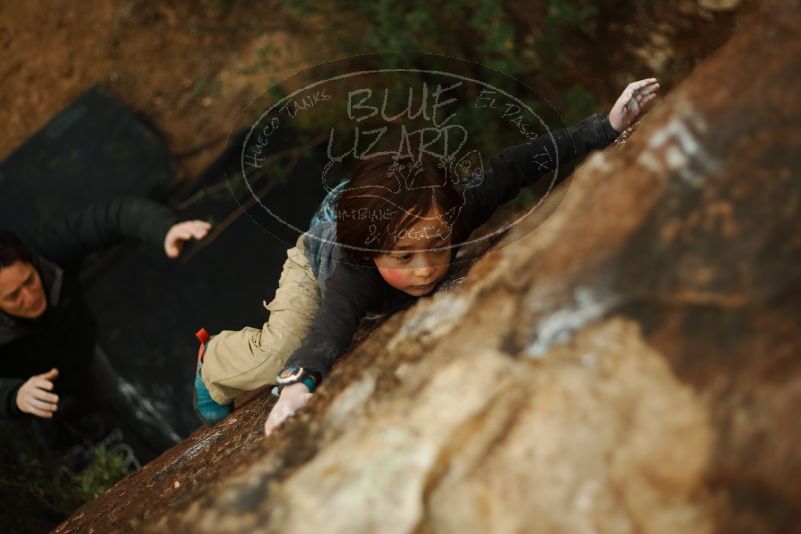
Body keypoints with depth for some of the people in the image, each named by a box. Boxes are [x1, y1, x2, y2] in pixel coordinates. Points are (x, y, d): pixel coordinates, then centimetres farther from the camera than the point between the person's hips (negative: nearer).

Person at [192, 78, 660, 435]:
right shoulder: (356, 278, -50)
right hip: (322, 254, -4)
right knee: (273, 357, -17)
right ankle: (214, 362, 16)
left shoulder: (450, 216, -43)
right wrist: (297, 382, -89)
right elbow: (332, 324, -68)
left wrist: (606, 128, -45)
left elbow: (512, 170, -41)